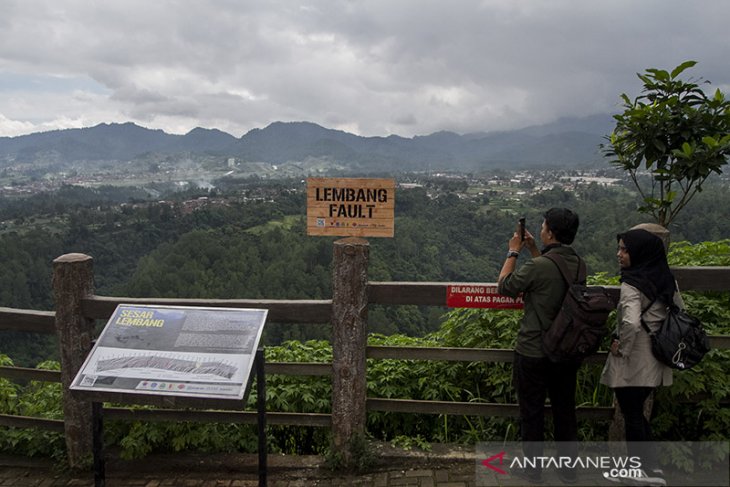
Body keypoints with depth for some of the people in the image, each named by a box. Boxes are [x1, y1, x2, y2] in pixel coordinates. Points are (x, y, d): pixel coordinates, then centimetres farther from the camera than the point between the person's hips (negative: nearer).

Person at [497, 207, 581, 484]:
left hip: (533, 353, -6)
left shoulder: (537, 266, -24)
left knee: (532, 412, 10)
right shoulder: (577, 264, -2)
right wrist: (532, 250, 15)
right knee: (565, 410, 18)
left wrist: (513, 252, 1)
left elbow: (504, 287, -8)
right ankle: (568, 468, 30)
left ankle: (533, 469, 23)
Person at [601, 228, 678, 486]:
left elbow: (631, 323, -34)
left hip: (632, 362, -8)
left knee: (632, 416, 7)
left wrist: (620, 346, -17)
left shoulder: (632, 284, -20)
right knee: (637, 413, 21)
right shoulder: (667, 279, 5)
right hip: (655, 360, 8)